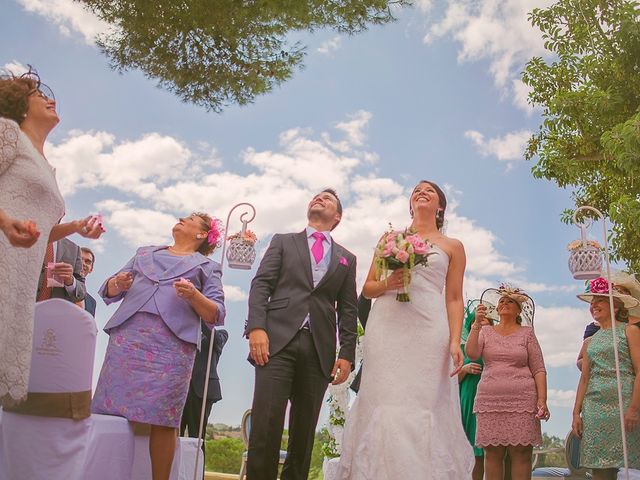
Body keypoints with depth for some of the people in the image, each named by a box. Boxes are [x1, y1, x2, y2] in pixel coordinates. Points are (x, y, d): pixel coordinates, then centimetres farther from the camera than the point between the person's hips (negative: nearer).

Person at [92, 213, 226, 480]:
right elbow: (109, 292, 23)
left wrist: (193, 295, -11)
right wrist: (118, 283, 0)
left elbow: (216, 315, 8)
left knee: (161, 419, -8)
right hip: (127, 337, 3)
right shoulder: (144, 253, 27)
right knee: (111, 410, -3)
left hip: (173, 343, -3)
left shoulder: (207, 267, 18)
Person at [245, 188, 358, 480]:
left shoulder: (347, 259, 22)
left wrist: (347, 353, 3)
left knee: (304, 431, 4)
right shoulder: (282, 242, 18)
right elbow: (261, 284, 5)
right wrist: (256, 327, -10)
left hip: (320, 349, 2)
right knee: (265, 424, -11)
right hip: (277, 340, -2)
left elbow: (348, 310, 14)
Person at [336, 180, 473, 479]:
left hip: (428, 331, -1)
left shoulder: (452, 247, 15)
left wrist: (455, 341, -6)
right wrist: (387, 283, -5)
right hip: (386, 330, 1)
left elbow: (454, 299, 8)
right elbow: (367, 289, 17)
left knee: (422, 406, -8)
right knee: (384, 405, -5)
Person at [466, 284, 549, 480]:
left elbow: (539, 370, 4)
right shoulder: (485, 331, 13)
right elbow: (471, 354, -4)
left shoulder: (527, 333, 9)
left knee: (521, 454, -4)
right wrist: (477, 324, -12)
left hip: (521, 401, -1)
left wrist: (542, 400, -6)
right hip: (490, 401, 1)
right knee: (492, 453, 1)